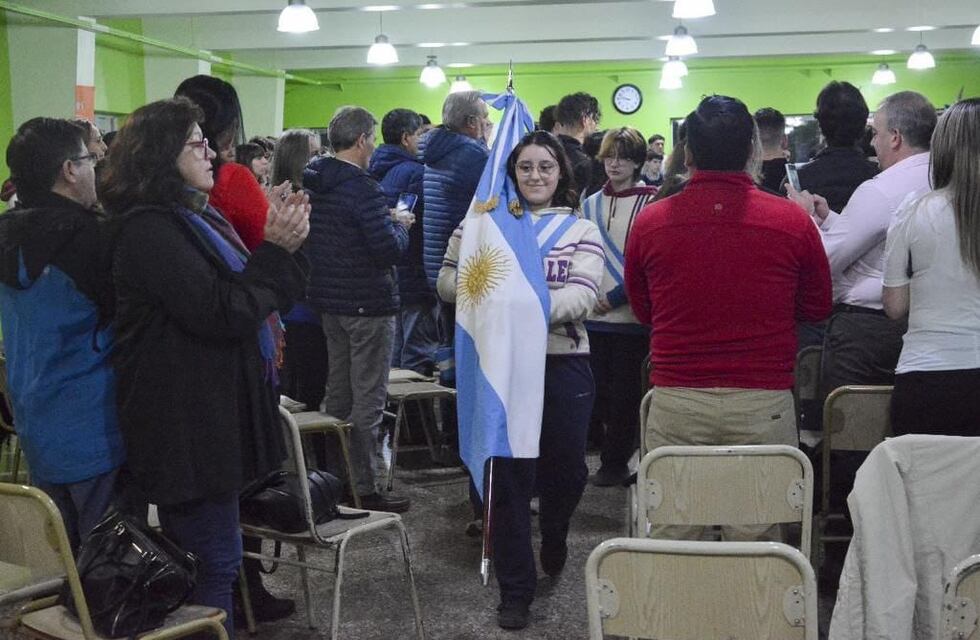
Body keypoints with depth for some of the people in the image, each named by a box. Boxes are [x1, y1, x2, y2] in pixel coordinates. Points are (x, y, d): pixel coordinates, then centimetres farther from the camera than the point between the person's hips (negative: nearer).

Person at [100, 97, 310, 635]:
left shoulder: (197, 218, 15)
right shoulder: (148, 230, -16)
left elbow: (261, 299, 14)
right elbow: (222, 313, -22)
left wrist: (283, 245, -2)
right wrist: (274, 250, -14)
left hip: (212, 410, 10)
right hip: (187, 422, -10)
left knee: (207, 555, 18)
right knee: (214, 559, -3)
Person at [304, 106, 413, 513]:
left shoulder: (314, 183, 7)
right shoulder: (363, 188, -20)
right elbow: (390, 250, -23)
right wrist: (400, 226, -1)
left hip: (329, 301, 9)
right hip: (367, 303, -9)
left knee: (338, 390, 18)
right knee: (368, 399, -1)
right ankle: (365, 488, 4)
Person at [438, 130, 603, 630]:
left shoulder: (581, 230, 6)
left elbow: (583, 295, -9)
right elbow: (448, 282, 4)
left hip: (564, 362, 1)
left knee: (567, 468, 10)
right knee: (510, 474, 1)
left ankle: (553, 535, 44)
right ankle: (515, 589, 13)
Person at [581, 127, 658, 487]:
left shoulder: (649, 204, -4)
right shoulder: (590, 204, 12)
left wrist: (617, 296, -11)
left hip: (631, 315, -5)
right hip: (594, 316, 5)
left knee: (624, 390, 1)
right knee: (600, 390, 7)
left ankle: (615, 462, 14)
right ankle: (627, 449, 26)